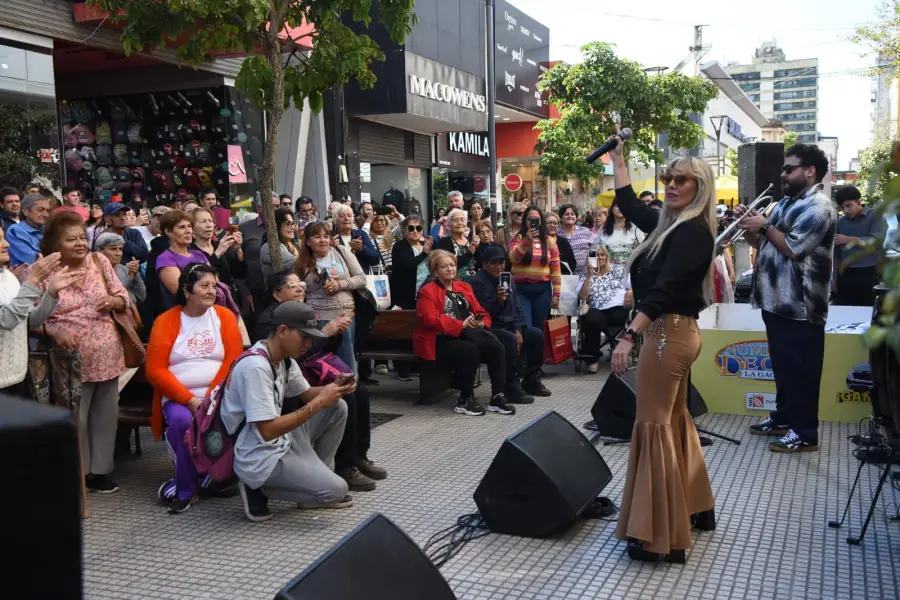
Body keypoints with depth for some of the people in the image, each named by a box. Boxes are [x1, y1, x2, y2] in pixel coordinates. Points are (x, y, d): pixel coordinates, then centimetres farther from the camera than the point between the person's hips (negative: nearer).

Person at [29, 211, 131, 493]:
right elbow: (31, 317, -8)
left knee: (105, 414, 12)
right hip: (73, 359, -4)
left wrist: (113, 302, -11)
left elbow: (122, 296, 10)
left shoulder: (99, 261, 4)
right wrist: (55, 332, -23)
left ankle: (99, 470, 26)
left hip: (107, 355, 4)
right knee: (75, 418, 1)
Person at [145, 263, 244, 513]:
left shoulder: (224, 316, 7)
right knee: (181, 420, -33)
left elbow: (233, 361, -2)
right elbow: (155, 370, -3)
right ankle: (185, 490, -11)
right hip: (178, 397, -1)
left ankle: (183, 487, -8)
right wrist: (190, 400, -15)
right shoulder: (166, 321, 4)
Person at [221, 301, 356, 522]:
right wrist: (319, 403, -24)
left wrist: (335, 387, -7)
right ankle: (259, 488, -1)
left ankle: (314, 477, 13)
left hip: (280, 441, 9)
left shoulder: (285, 359, 3)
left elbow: (306, 394, 15)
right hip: (260, 459, -9)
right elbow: (268, 430, -28)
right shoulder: (255, 367, -26)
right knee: (335, 489, -15)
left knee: (337, 407, 7)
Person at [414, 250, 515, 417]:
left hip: (469, 335, 6)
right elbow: (431, 320, -14)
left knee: (497, 347, -21)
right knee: (470, 351, -34)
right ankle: (465, 400, -18)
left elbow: (480, 311, 17)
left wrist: (481, 323, -8)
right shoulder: (427, 291, 1)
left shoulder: (464, 287, 21)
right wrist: (461, 325, -21)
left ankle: (498, 397, -15)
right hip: (442, 340, -6)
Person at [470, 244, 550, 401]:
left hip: (509, 325, 8)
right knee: (510, 339, -34)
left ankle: (532, 381, 6)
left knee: (537, 335, -7)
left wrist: (518, 330, -3)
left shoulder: (508, 278, 11)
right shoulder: (478, 281, -14)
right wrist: (498, 300, -38)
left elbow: (517, 308, 11)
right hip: (489, 328, -8)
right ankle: (512, 388, -26)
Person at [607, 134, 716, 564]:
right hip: (671, 331, 10)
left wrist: (629, 334, -32)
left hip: (669, 333, -10)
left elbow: (664, 288, -26)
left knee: (654, 424, -8)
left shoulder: (694, 231, -16)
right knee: (675, 419, 18)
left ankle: (660, 535, -3)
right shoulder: (669, 223, 11)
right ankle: (695, 506, 32)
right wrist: (617, 158, 30)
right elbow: (628, 205, 27)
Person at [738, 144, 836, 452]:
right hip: (776, 301, 9)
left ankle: (805, 433, 7)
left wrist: (765, 226, -10)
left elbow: (792, 248, -22)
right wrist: (749, 223, 2)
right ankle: (783, 417, 31)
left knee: (800, 370, -2)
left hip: (800, 307, -9)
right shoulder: (785, 203, 17)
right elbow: (759, 243, 20)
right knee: (782, 366, 18)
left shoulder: (819, 207, -13)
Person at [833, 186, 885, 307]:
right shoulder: (840, 222, 11)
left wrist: (849, 239, -20)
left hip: (869, 274, -4)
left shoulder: (875, 217, -1)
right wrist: (835, 277, 14)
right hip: (846, 275, 4)